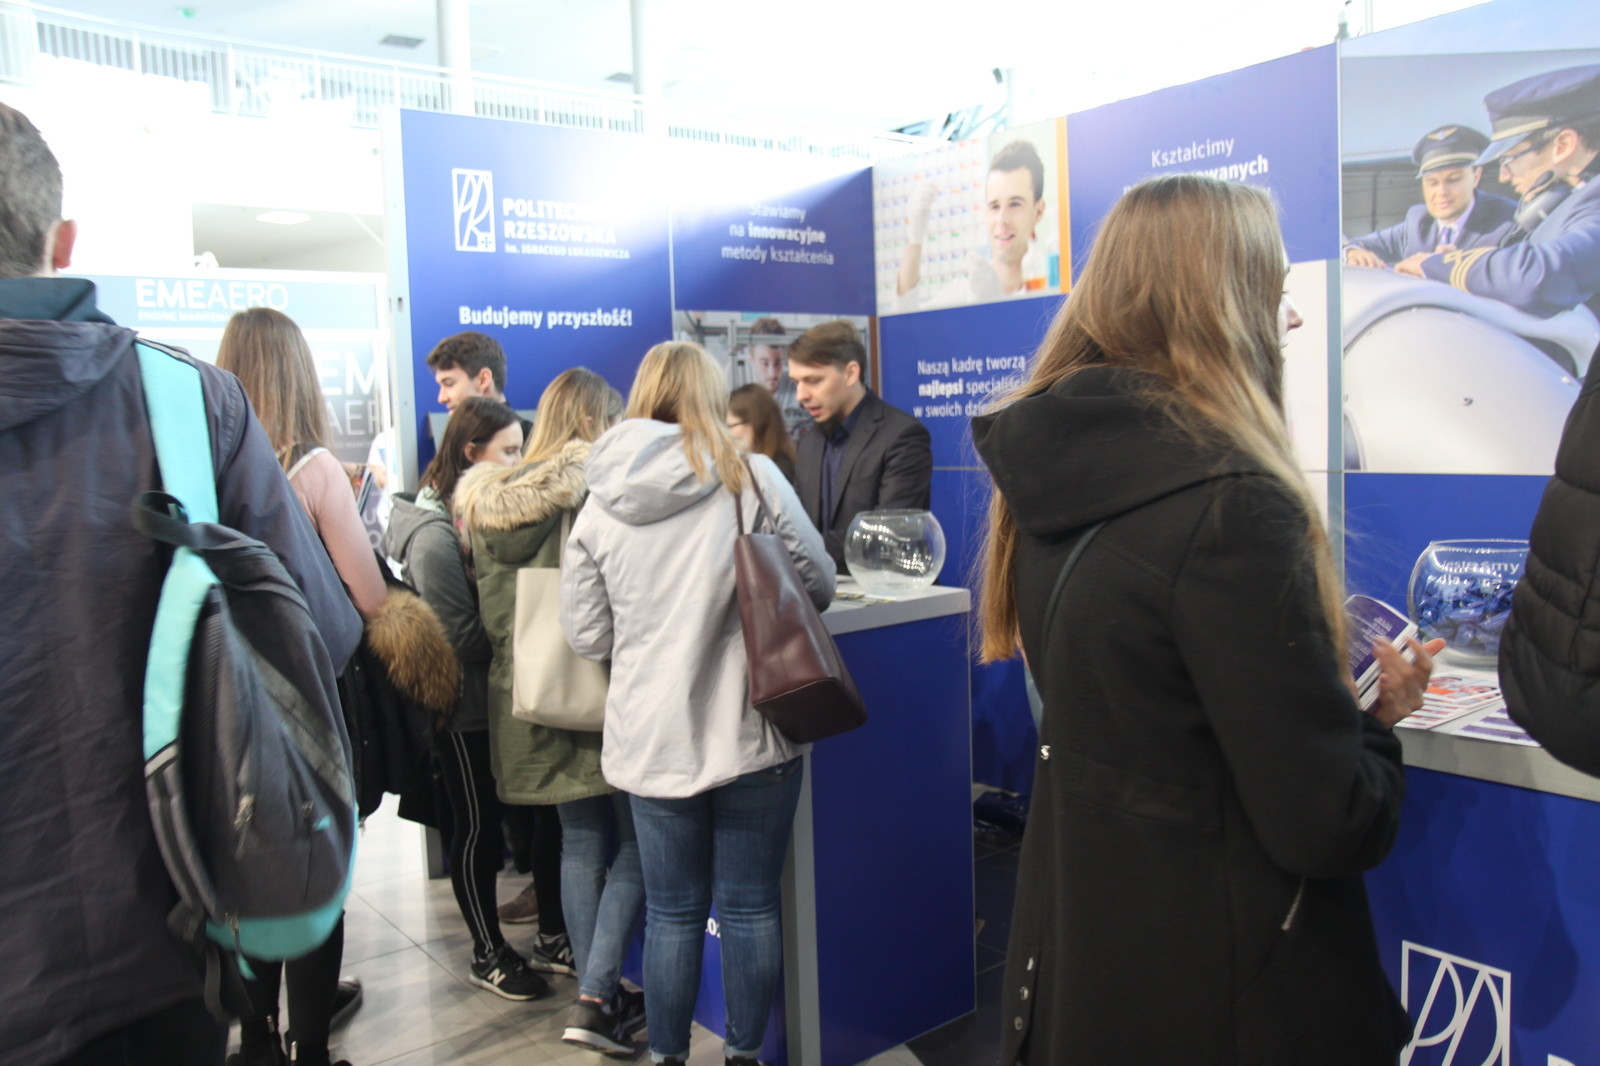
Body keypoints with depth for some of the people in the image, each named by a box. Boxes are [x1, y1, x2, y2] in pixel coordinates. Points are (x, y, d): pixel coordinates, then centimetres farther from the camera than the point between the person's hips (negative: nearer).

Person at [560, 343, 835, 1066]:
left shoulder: (599, 505, 0)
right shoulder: (753, 478, -8)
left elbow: (587, 636, 3)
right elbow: (817, 584, 0)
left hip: (650, 738, 2)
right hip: (750, 733, -2)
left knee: (671, 912, 16)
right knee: (750, 908, 14)